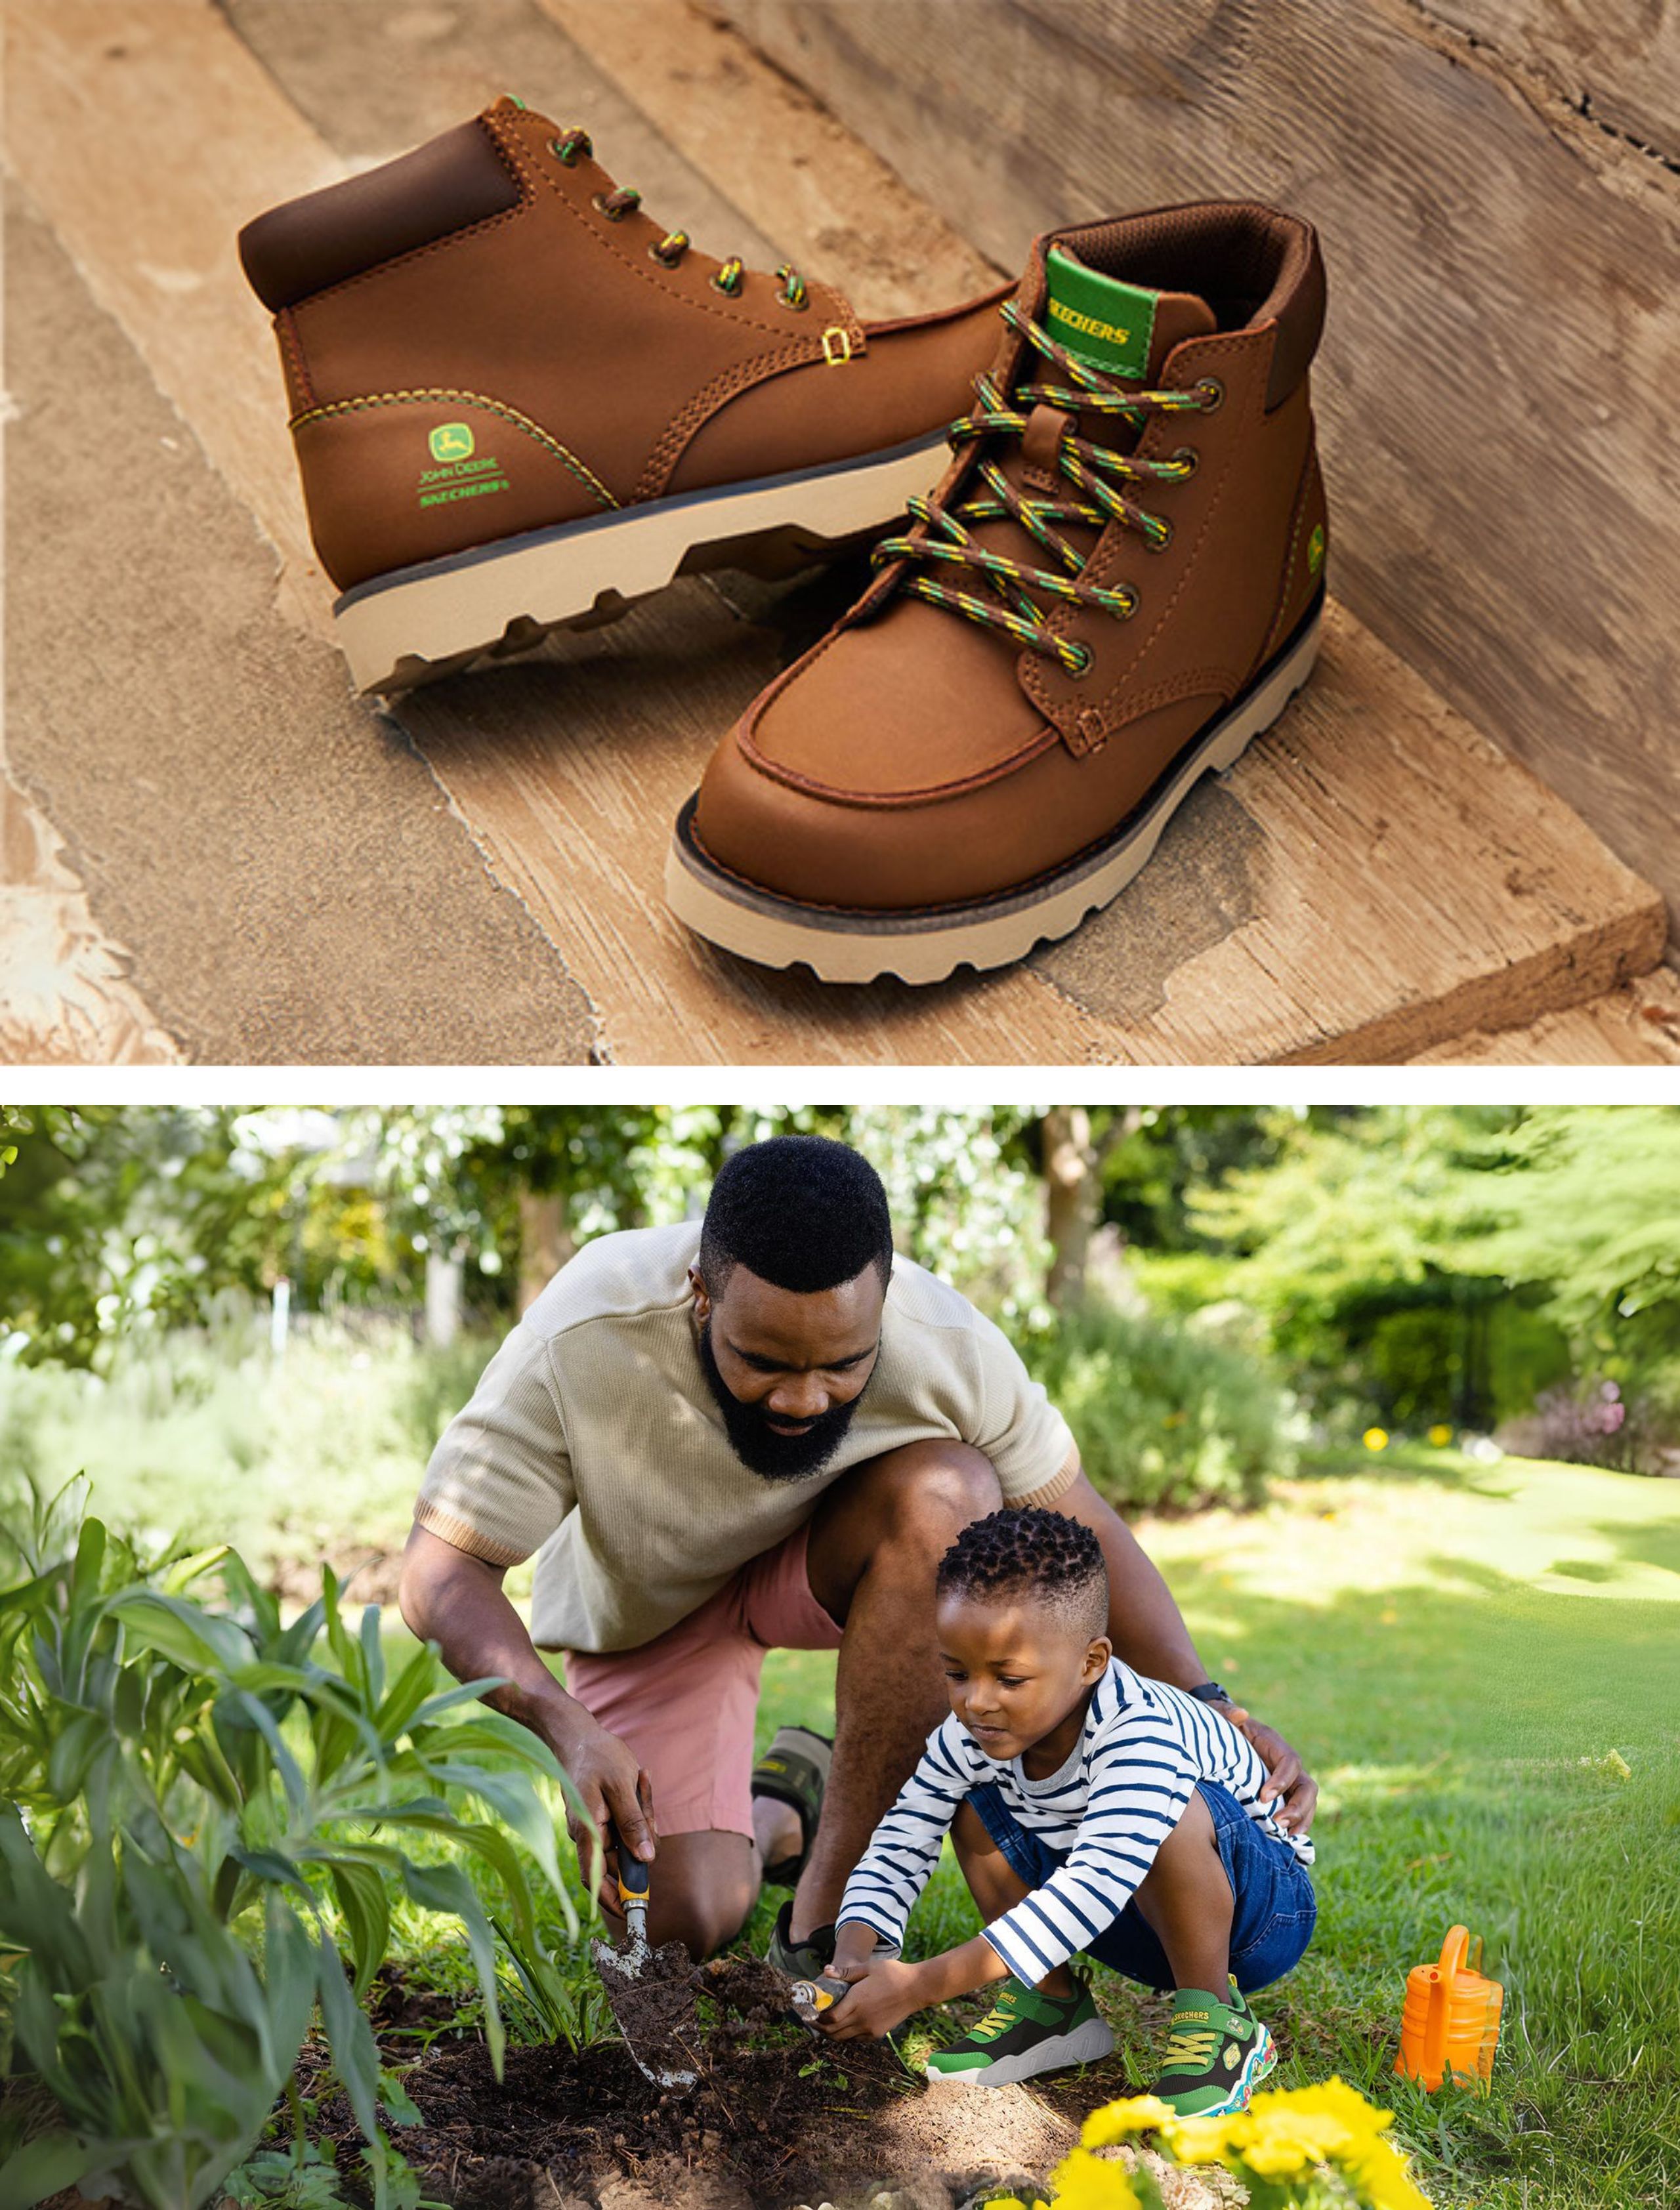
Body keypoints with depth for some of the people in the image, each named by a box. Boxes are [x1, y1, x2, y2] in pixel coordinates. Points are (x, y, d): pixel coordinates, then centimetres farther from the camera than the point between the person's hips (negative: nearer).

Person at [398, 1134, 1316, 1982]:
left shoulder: (948, 1346, -31)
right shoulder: (584, 1345, -36)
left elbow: (1079, 1522, -15)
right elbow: (441, 1571, -28)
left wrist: (1206, 1703, -23)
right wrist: (559, 1724, -44)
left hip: (816, 1566, 1)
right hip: (647, 1608, 0)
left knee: (946, 1492, -34)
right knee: (682, 1921, -17)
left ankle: (831, 1901, -21)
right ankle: (775, 1815, 22)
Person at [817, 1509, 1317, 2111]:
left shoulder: (1139, 1734, -36)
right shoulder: (972, 1736, -14)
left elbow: (1093, 1892, -45)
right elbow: (901, 1844, -8)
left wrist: (921, 1984, -48)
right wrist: (856, 1954, -30)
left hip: (1261, 1908, -7)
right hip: (1135, 1931, 7)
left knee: (1172, 1815, -37)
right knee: (975, 1805, -5)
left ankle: (1216, 2018, -18)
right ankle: (1052, 2002, 1)